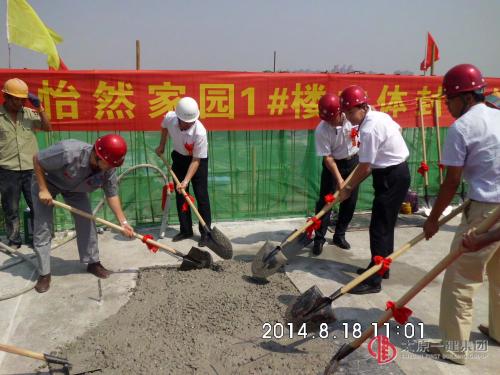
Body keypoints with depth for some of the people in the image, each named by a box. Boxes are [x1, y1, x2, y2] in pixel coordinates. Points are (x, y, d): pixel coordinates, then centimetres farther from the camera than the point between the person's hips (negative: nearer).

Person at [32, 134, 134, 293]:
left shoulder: (109, 169, -27)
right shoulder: (68, 152, -44)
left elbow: (112, 194, -12)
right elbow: (37, 160, -28)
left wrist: (123, 222, -15)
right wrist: (43, 190, -27)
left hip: (75, 187, 4)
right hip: (46, 181, -4)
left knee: (86, 222, -2)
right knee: (43, 228, -6)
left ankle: (93, 263, 14)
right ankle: (44, 274, 4)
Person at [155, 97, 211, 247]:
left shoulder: (200, 132, -36)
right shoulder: (169, 118, -24)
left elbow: (196, 161, -28)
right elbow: (164, 127, 5)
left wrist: (186, 181, -34)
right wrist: (161, 146, 8)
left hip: (198, 159, -4)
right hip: (179, 157, 5)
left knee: (201, 196, -6)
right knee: (180, 195, 7)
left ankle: (206, 233, 4)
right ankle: (186, 230, 18)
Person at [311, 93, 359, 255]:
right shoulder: (321, 131, -25)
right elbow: (327, 158, -21)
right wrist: (339, 179, -28)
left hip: (353, 161, 3)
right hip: (333, 164, -3)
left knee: (350, 201, 9)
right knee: (325, 200, -5)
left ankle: (339, 235, 23)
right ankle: (319, 238, 6)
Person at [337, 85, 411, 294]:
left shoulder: (369, 129, -23)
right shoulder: (380, 116, 7)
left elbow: (365, 168, -20)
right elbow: (398, 129, 28)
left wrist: (348, 188, -8)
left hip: (391, 177, -10)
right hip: (396, 173, 10)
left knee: (379, 227, -8)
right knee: (385, 224, 17)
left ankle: (374, 281, -4)